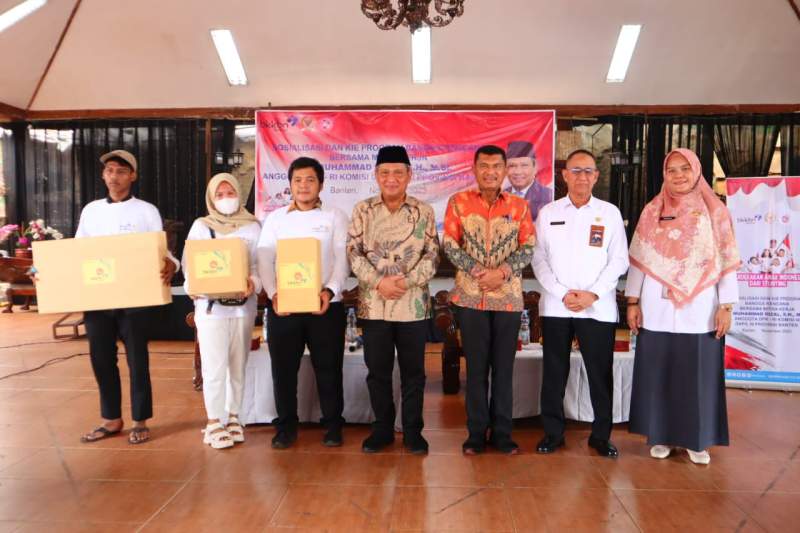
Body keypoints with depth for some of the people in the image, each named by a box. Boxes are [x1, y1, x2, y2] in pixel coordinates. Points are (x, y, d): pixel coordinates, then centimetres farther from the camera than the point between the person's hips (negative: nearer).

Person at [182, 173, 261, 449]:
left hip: (243, 305, 2)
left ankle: (233, 417, 22)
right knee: (214, 366, -3)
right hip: (210, 306, -1)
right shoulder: (201, 226, 6)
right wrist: (195, 287, -15)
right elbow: (188, 263, 4)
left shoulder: (252, 226, 6)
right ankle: (214, 423, 9)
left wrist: (254, 284, -19)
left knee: (238, 365, 9)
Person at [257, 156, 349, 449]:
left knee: (328, 367, 6)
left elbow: (342, 259, -2)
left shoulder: (335, 216, 6)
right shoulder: (275, 218, 10)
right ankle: (286, 425, 23)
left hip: (326, 304, -1)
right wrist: (273, 294, -13)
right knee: (283, 367, 7)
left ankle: (333, 424, 22)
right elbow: (264, 260, 3)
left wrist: (330, 290, -19)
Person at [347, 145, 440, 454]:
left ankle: (412, 431, 23)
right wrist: (378, 282, -15)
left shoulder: (424, 211, 3)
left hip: (413, 304, -1)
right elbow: (353, 252, -2)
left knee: (413, 371, 8)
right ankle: (382, 429, 26)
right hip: (373, 304, 1)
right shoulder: (362, 210, 4)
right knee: (377, 371, 10)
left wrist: (406, 281, -15)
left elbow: (432, 255, -1)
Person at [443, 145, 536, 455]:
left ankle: (501, 432, 22)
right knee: (476, 367, 6)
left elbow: (529, 247, 1)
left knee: (504, 367, 8)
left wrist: (503, 271, -14)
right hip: (470, 296, -1)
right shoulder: (458, 202, 1)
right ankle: (476, 432, 19)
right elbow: (449, 244, -3)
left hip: (509, 297, 1)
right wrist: (476, 271, -15)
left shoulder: (519, 205, 4)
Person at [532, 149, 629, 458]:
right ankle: (553, 432, 20)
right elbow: (539, 260, 2)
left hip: (598, 307, 0)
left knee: (601, 372, 5)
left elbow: (619, 260, 2)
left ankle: (601, 435, 21)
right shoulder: (548, 213, 6)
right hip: (555, 306, 1)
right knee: (554, 372, 7)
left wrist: (592, 293, -10)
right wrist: (563, 293, -9)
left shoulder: (610, 213, 5)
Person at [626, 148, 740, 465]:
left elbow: (727, 262, 1)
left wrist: (726, 307, -5)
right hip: (658, 309, 1)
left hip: (700, 310, -1)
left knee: (699, 375, 5)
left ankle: (697, 439, 21)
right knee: (658, 374, 6)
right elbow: (638, 260, 4)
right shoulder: (652, 212, 5)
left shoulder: (715, 212, 3)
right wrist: (632, 302, 0)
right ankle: (661, 436, 20)